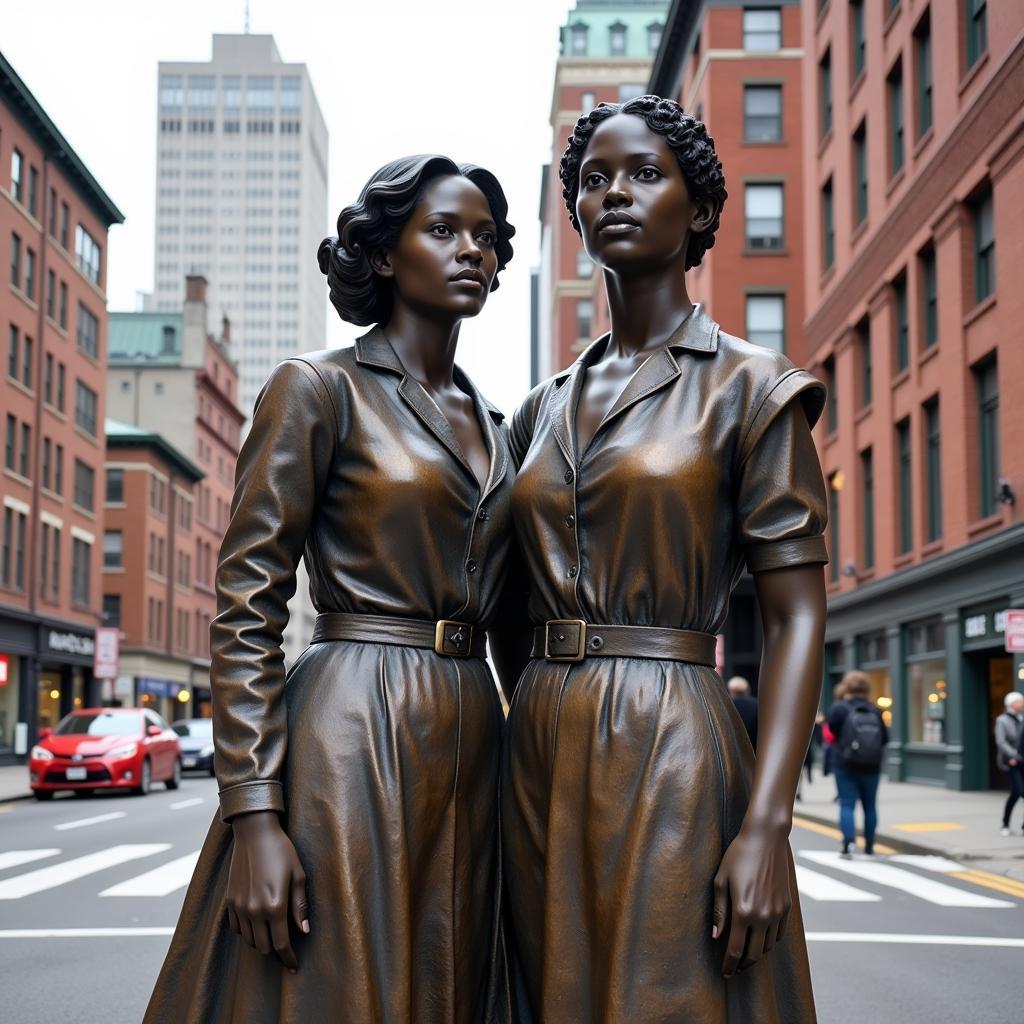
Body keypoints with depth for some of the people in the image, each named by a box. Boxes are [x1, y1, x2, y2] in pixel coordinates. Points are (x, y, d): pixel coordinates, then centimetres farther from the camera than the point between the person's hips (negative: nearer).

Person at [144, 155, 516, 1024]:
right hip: (351, 737, -6)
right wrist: (253, 814, -17)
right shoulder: (319, 388, -3)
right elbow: (246, 603, -10)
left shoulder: (489, 422, 16)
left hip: (470, 744, 7)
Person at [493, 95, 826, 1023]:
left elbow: (797, 616, -9)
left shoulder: (748, 387, -2)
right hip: (539, 756, 6)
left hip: (673, 751, -5)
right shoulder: (545, 409, 14)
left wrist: (764, 827, -17)